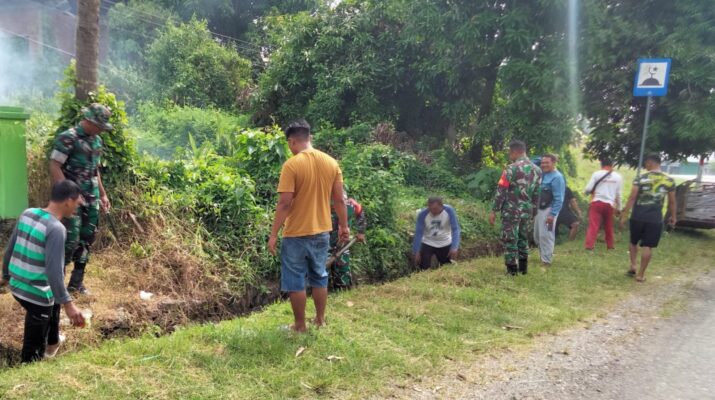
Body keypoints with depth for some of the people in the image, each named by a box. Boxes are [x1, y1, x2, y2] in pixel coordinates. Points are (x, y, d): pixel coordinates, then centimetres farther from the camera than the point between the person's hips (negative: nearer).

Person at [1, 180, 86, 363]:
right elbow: (54, 271, -27)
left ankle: (52, 343, 55)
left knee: (54, 301, 35)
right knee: (34, 346, 9)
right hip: (36, 294, -9)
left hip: (16, 285, 9)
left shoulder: (27, 214, 0)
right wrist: (68, 304, -23)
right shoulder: (56, 228, -23)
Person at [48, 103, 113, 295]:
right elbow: (54, 167, -15)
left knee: (86, 240, 10)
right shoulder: (68, 138, -12)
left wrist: (103, 194, 18)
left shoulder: (97, 141, 10)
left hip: (91, 199, 7)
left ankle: (76, 282, 21)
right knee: (71, 240, -9)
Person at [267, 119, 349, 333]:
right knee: (319, 277, 19)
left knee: (295, 280, 8)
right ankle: (320, 320, 30)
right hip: (322, 231, 6)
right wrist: (344, 226, 15)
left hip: (297, 233, -5)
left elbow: (285, 204, -19)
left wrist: (273, 234, -12)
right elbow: (339, 200, 4)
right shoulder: (331, 163, 0)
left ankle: (300, 325, 17)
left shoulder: (292, 164, -16)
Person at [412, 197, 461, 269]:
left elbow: (455, 229, -22)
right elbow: (418, 233, -19)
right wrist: (416, 252, -19)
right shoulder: (423, 214, -23)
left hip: (445, 244, 1)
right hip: (428, 243, -1)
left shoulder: (449, 211, -22)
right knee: (424, 268, -8)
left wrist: (454, 247, -32)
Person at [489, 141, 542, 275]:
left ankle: (512, 269, 5)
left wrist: (494, 211, -9)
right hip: (527, 211, 6)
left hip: (511, 210, -6)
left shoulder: (511, 168, -14)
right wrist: (532, 210, 20)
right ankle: (523, 267, 25)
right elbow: (536, 193, 11)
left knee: (510, 240, 2)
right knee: (523, 238, 19)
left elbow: (501, 191, -14)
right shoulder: (537, 170, 6)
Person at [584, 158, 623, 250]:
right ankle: (610, 245, 28)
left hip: (597, 202, -3)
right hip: (609, 204, 3)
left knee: (593, 225, -6)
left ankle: (589, 245, -15)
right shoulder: (618, 177, 7)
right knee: (609, 226, 18)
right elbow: (618, 194, 10)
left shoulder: (597, 174, -2)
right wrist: (618, 207, 19)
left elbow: (588, 189, -5)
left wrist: (592, 192, 18)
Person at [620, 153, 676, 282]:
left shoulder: (640, 179, -7)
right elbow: (672, 202, 7)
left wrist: (624, 215, -4)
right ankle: (640, 274, 9)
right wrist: (673, 216, 21)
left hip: (638, 217, -1)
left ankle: (633, 265, 13)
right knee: (647, 246, 5)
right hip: (655, 219, 1)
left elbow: (632, 199, -9)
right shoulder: (669, 181, 0)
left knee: (634, 242, 20)